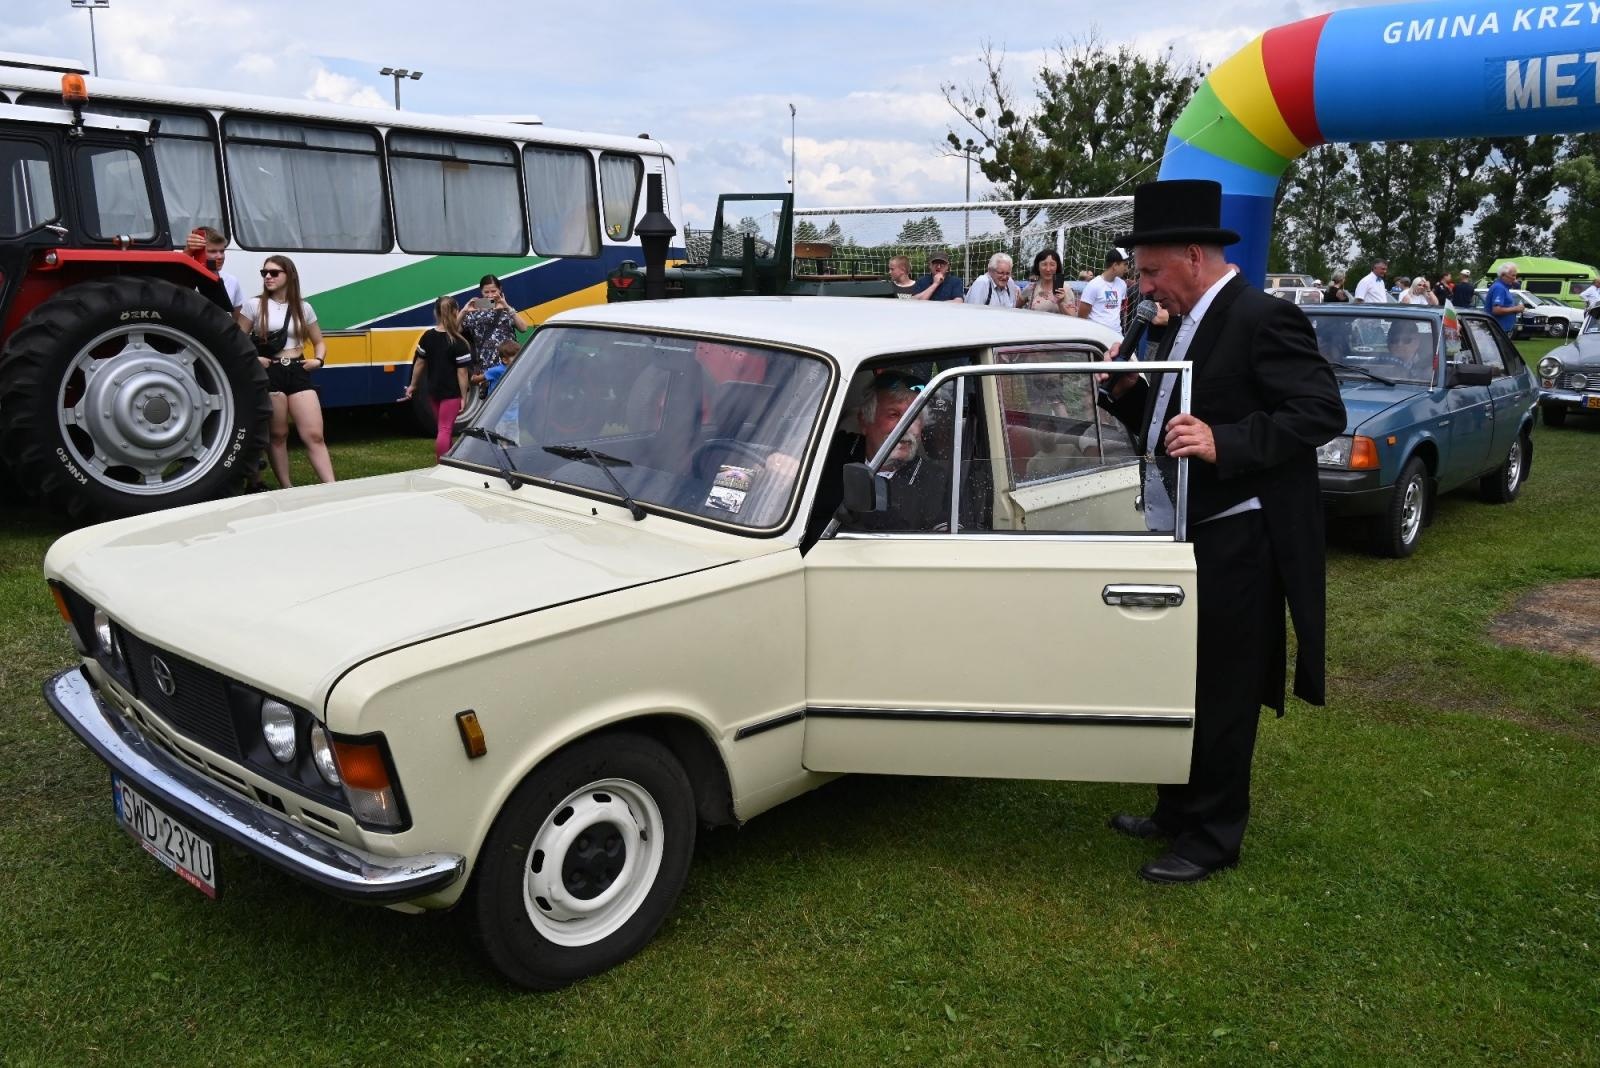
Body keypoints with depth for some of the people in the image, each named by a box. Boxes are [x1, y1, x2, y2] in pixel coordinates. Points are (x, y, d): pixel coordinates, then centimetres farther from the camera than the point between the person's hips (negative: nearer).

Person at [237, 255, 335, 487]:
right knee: (278, 435, 3)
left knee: (314, 435, -5)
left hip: (298, 372, 2)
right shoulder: (254, 305, 2)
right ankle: (286, 489, 11)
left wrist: (318, 360, 0)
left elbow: (319, 342, 19)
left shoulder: (304, 308, 9)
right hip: (269, 373, -2)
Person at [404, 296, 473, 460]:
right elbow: (461, 373, -15)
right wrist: (463, 397, -10)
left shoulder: (427, 336, 0)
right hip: (451, 393, -6)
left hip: (433, 390, 6)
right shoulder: (459, 343, -15)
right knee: (445, 429, -5)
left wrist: (413, 385, 17)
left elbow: (419, 363, 7)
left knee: (441, 428, 19)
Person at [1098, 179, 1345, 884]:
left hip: (1235, 544, -9)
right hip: (1182, 536, 9)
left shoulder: (1262, 318, -14)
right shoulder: (1186, 326, 14)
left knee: (1221, 694, 3)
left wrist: (1224, 442, -31)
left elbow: (1322, 411, -21)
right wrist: (1128, 391, 1)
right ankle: (1178, 810, 34)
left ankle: (1212, 838, 18)